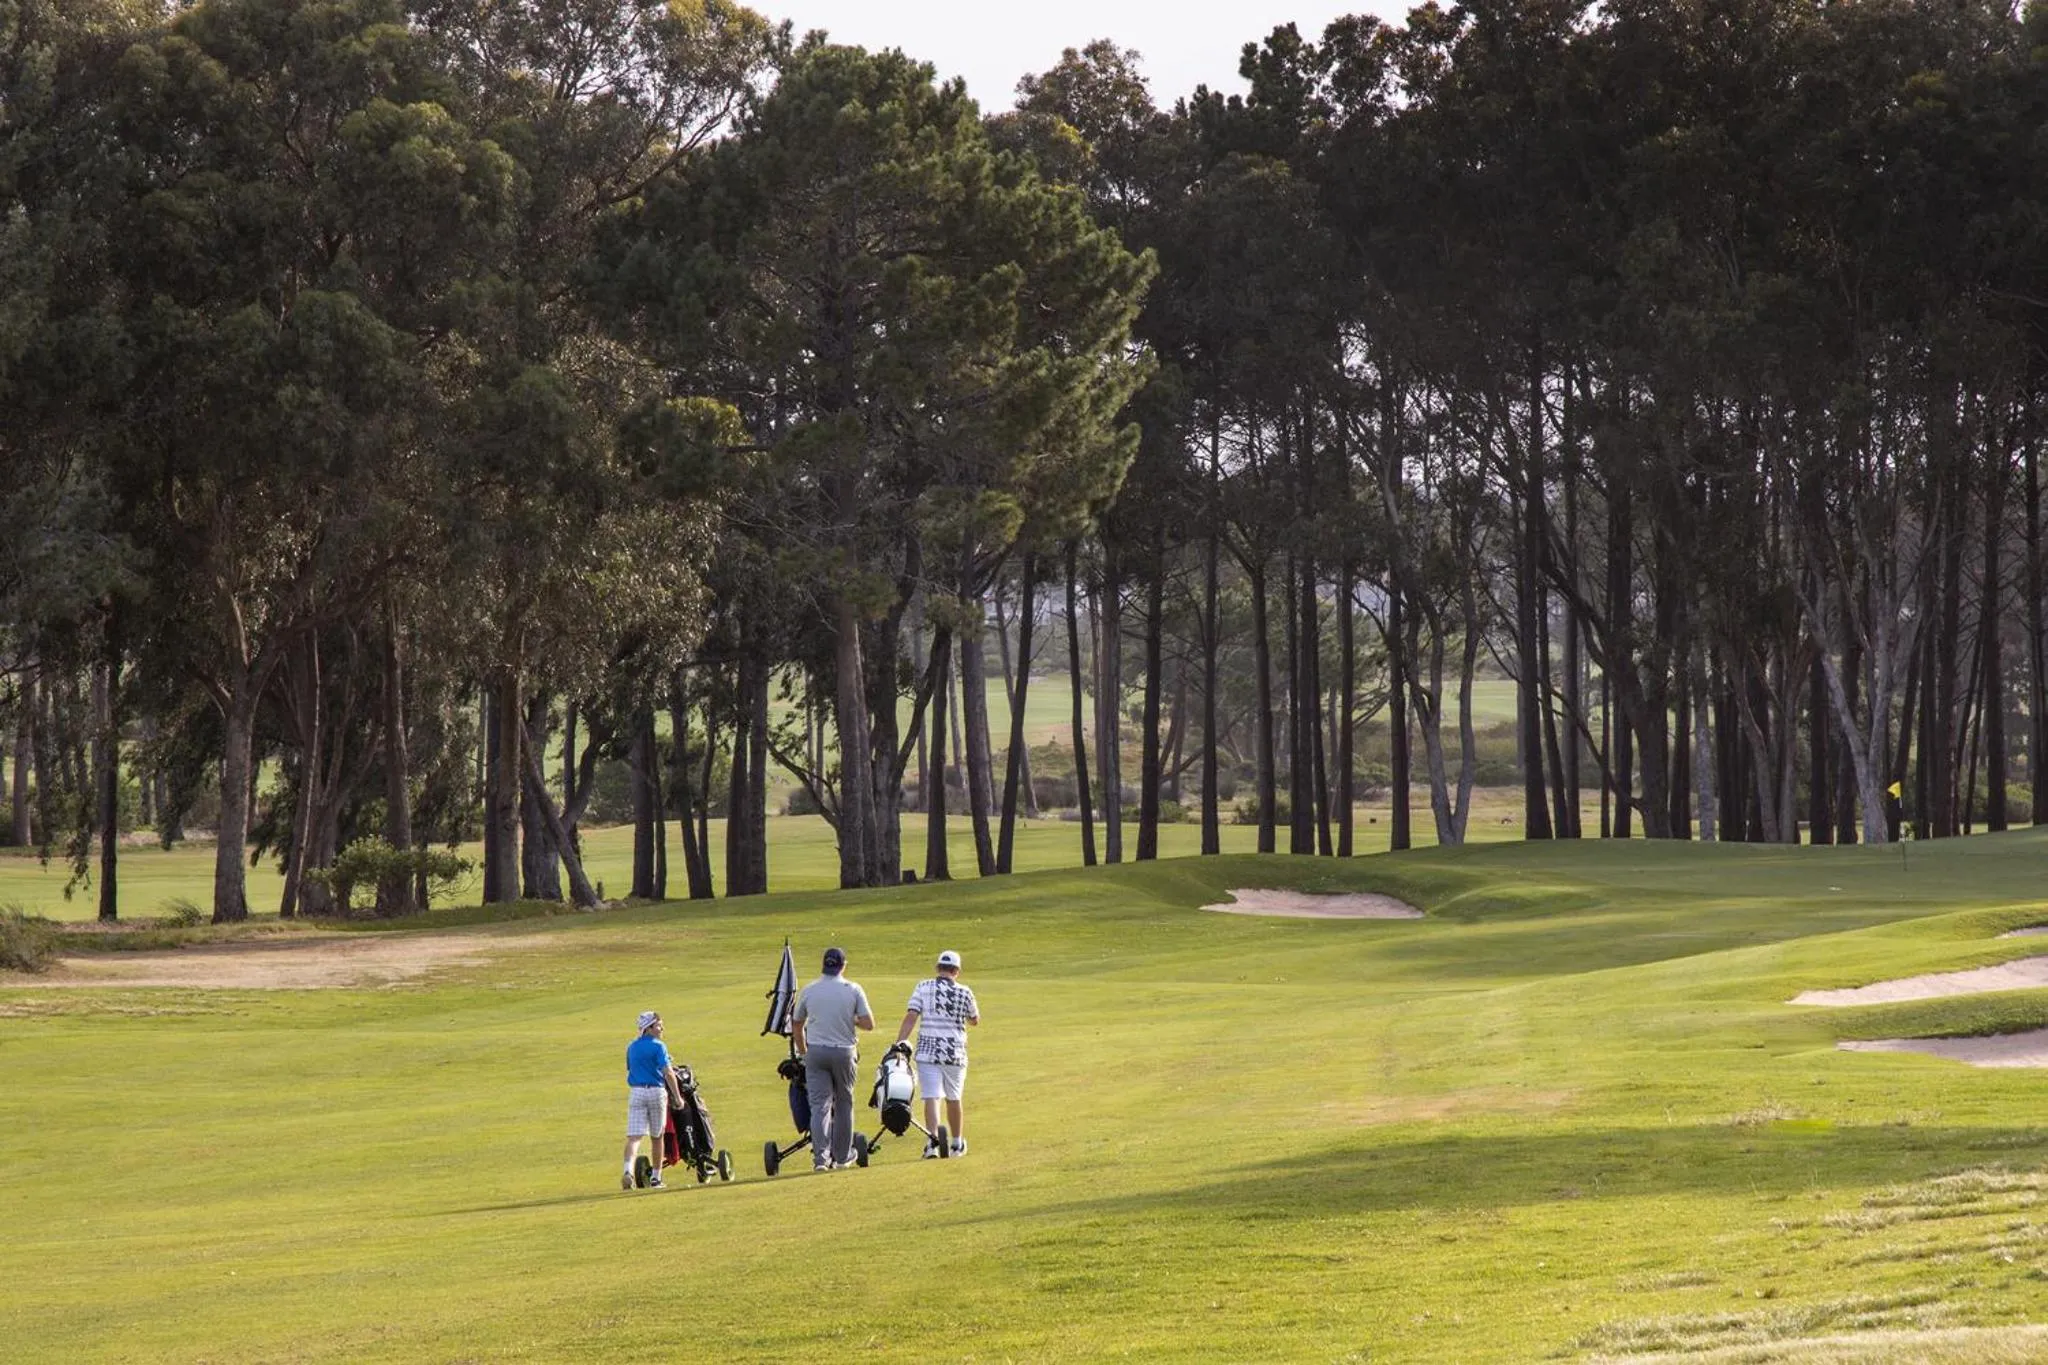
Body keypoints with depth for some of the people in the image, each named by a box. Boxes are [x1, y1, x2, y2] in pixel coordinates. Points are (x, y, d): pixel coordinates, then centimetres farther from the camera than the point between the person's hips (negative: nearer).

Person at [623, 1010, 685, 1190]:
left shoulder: (632, 1047, 11)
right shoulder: (658, 1046, -7)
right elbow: (668, 1073, -14)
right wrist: (678, 1097, -12)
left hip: (636, 1092, 3)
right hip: (656, 1091, -3)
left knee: (633, 1136, -7)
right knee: (657, 1137, 12)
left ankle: (628, 1170, -30)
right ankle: (656, 1178, 18)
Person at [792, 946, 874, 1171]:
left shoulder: (809, 990, 1)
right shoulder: (853, 990, -5)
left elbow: (796, 1026, 11)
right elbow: (868, 1023, -10)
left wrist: (802, 1052, 26)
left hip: (815, 1051, 1)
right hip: (844, 1051, -1)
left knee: (819, 1104, -1)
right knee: (843, 1104, 15)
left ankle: (821, 1157, -14)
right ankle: (842, 1156, 22)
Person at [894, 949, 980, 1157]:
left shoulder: (923, 988, -2)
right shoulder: (964, 993, 0)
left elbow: (911, 1017, -10)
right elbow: (975, 1020, 15)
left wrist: (898, 1045, -11)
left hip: (928, 1052, -1)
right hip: (955, 1053, 1)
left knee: (931, 1097, -5)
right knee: (953, 1099, 16)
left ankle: (932, 1140, -23)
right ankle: (957, 1143, 27)